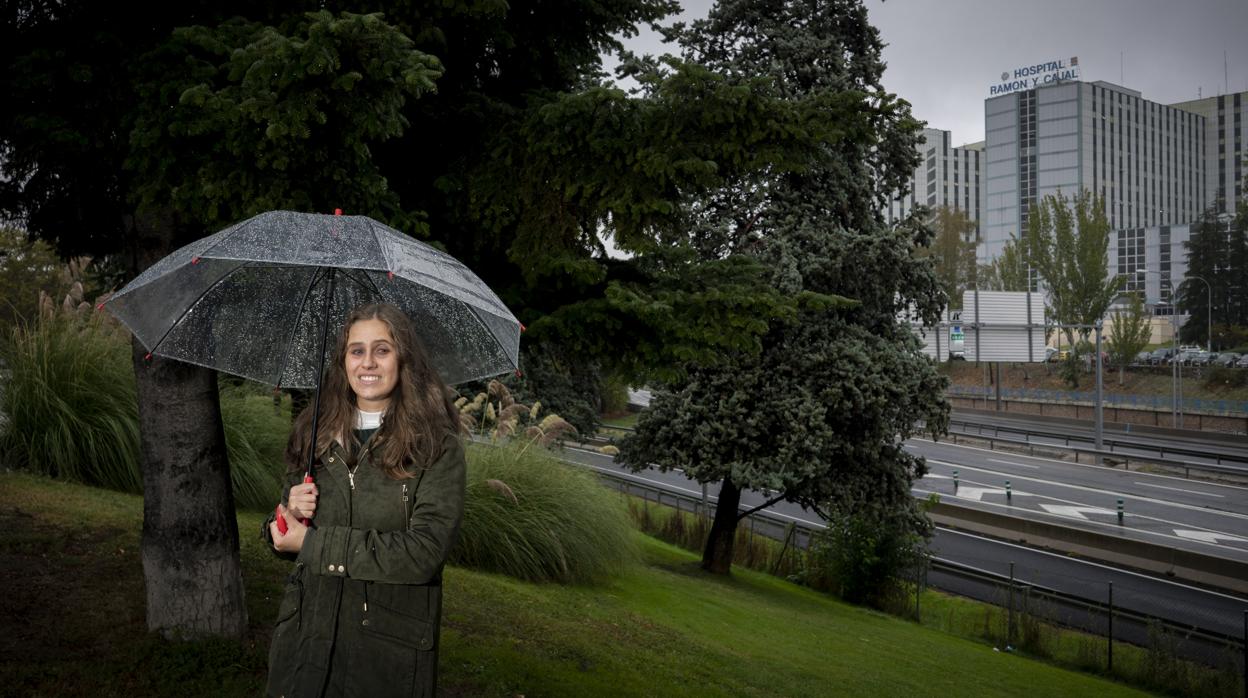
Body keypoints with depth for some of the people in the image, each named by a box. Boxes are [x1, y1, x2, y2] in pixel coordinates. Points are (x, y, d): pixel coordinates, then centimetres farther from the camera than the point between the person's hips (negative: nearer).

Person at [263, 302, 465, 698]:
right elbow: (285, 540, 12)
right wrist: (290, 512, -11)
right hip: (307, 638, 4)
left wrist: (313, 543, -16)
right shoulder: (317, 435, 3)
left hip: (391, 650, -3)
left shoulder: (437, 446, -10)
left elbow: (426, 553, -20)